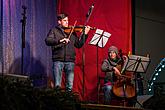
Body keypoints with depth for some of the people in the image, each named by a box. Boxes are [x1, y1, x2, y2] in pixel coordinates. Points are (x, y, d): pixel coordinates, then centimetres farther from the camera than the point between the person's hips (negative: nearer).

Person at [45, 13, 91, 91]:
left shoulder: (72, 32, 17)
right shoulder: (54, 31, 9)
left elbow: (79, 45, 15)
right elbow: (47, 41, -8)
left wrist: (85, 34, 5)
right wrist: (60, 41, -22)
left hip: (70, 60, 3)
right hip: (58, 60, -2)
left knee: (70, 86, -1)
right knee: (57, 85, -7)